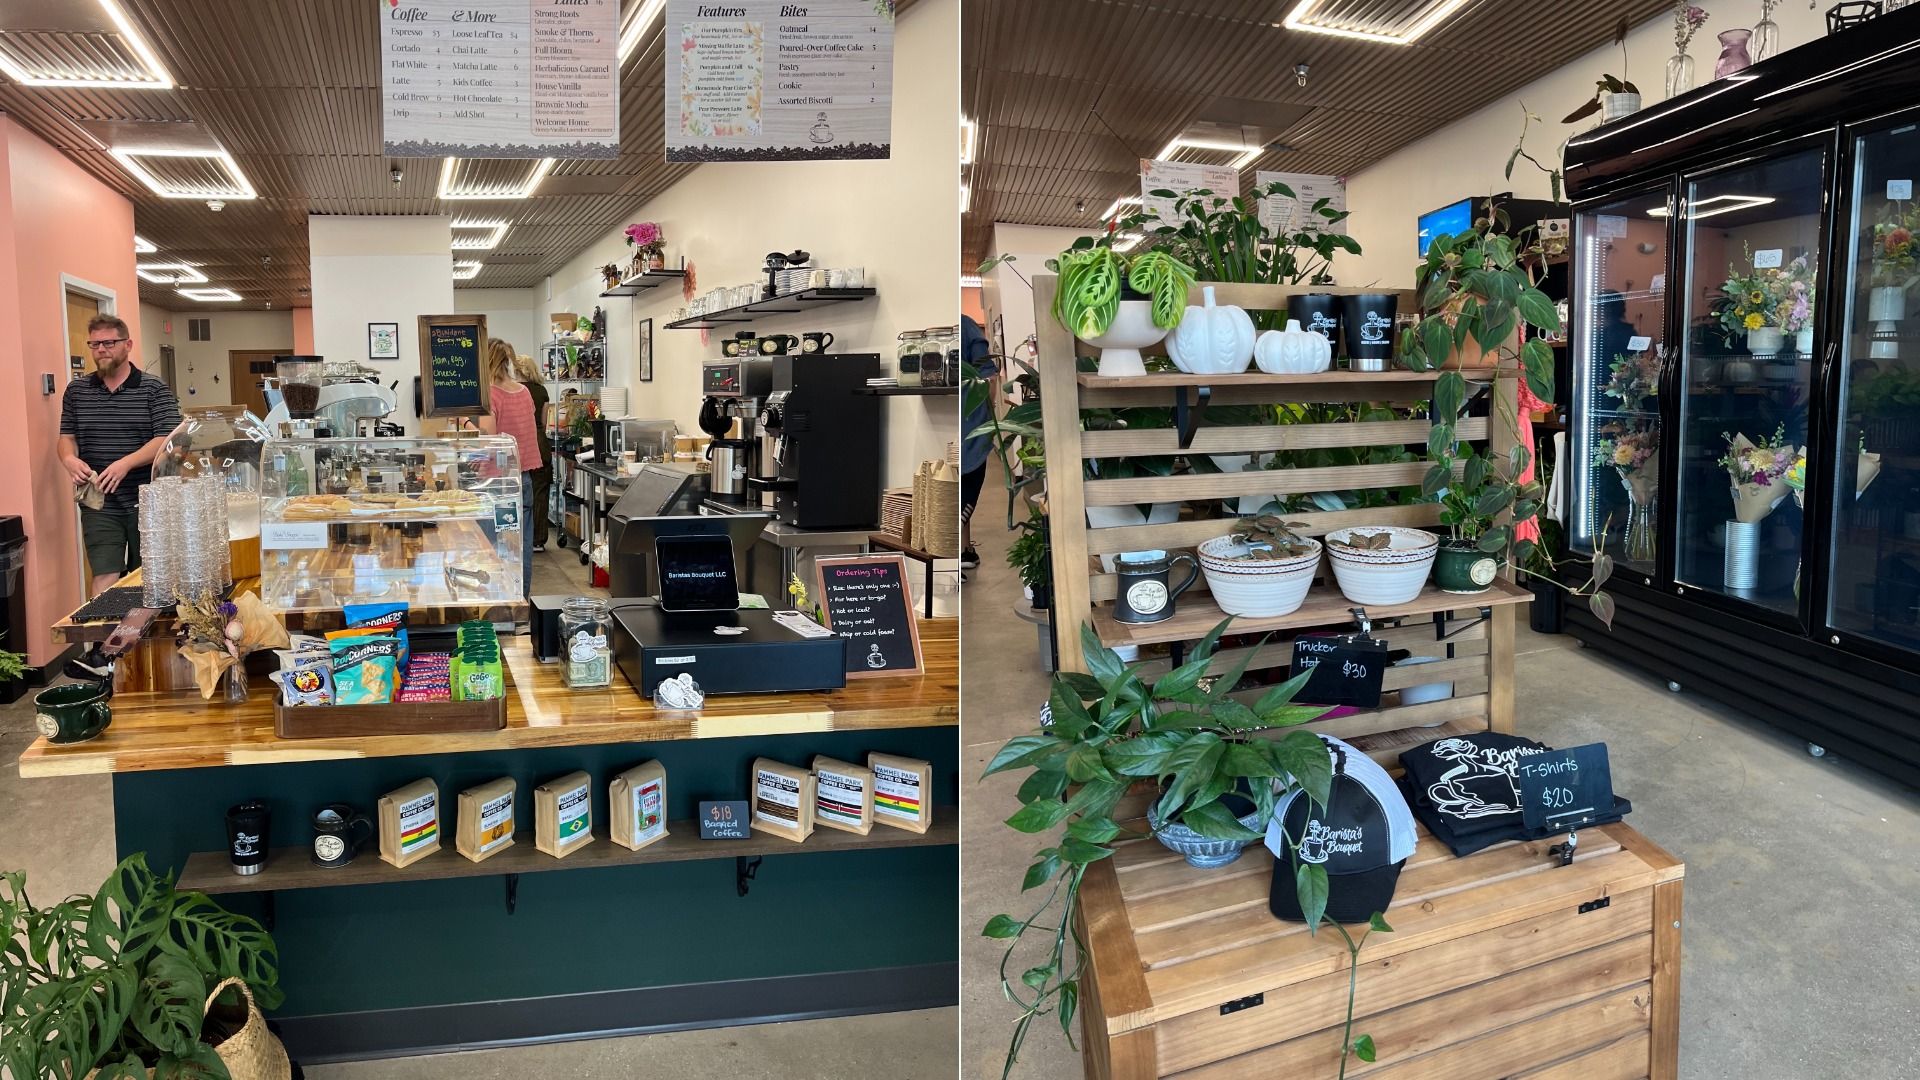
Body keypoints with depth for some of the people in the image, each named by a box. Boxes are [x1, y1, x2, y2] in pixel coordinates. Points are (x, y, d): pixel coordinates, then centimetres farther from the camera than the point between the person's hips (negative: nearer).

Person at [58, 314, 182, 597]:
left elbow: (167, 440, -10)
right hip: (98, 502, 2)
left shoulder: (155, 390, -2)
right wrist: (70, 459, -9)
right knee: (105, 578, -7)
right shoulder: (76, 391, 9)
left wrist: (125, 463, -24)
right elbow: (67, 435, 15)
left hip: (147, 501, -2)